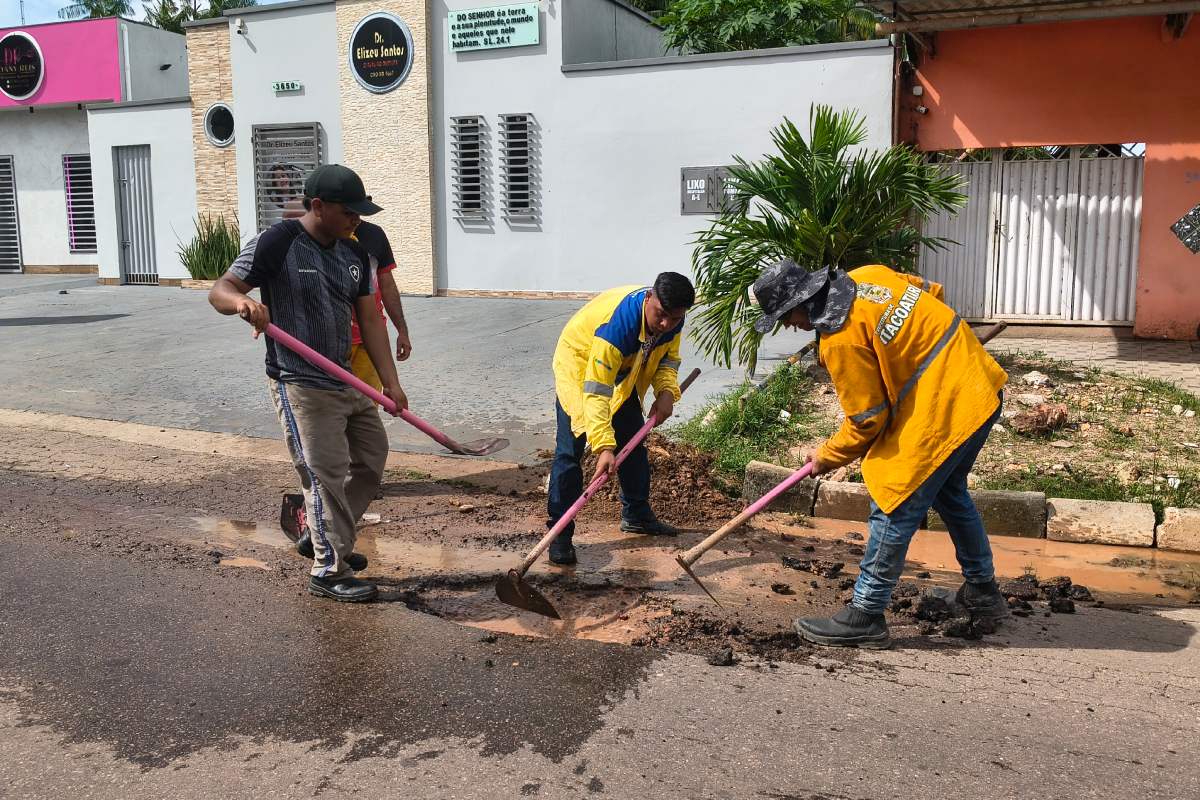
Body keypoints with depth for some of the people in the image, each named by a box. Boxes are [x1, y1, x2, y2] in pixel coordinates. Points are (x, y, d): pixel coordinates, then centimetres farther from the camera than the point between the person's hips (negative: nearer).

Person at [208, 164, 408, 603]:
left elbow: (369, 320, 9)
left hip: (345, 381, 8)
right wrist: (243, 302, -37)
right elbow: (219, 291, -12)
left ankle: (326, 537, 33)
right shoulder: (279, 242, -12)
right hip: (299, 385, -8)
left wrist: (390, 382, 1)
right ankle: (328, 570, 10)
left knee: (372, 457, 16)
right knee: (327, 475, -5)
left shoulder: (354, 254, 8)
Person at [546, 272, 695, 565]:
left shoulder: (672, 320, -20)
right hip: (580, 365, -7)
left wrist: (667, 391, -21)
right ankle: (559, 533, -8)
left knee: (633, 441, 13)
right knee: (570, 449, -14)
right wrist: (604, 446, -49)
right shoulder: (617, 321, -42)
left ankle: (637, 514, 30)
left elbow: (668, 357, 1)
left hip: (625, 372, 7)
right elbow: (596, 390, -43)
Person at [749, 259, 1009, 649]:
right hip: (979, 388, 10)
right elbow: (932, 295, 18)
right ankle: (982, 589, 42)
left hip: (942, 410, -10)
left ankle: (865, 616, 8)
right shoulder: (867, 275, 4)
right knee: (950, 491, 26)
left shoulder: (840, 340, -20)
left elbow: (867, 420, -13)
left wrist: (827, 457, 4)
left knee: (894, 510, -2)